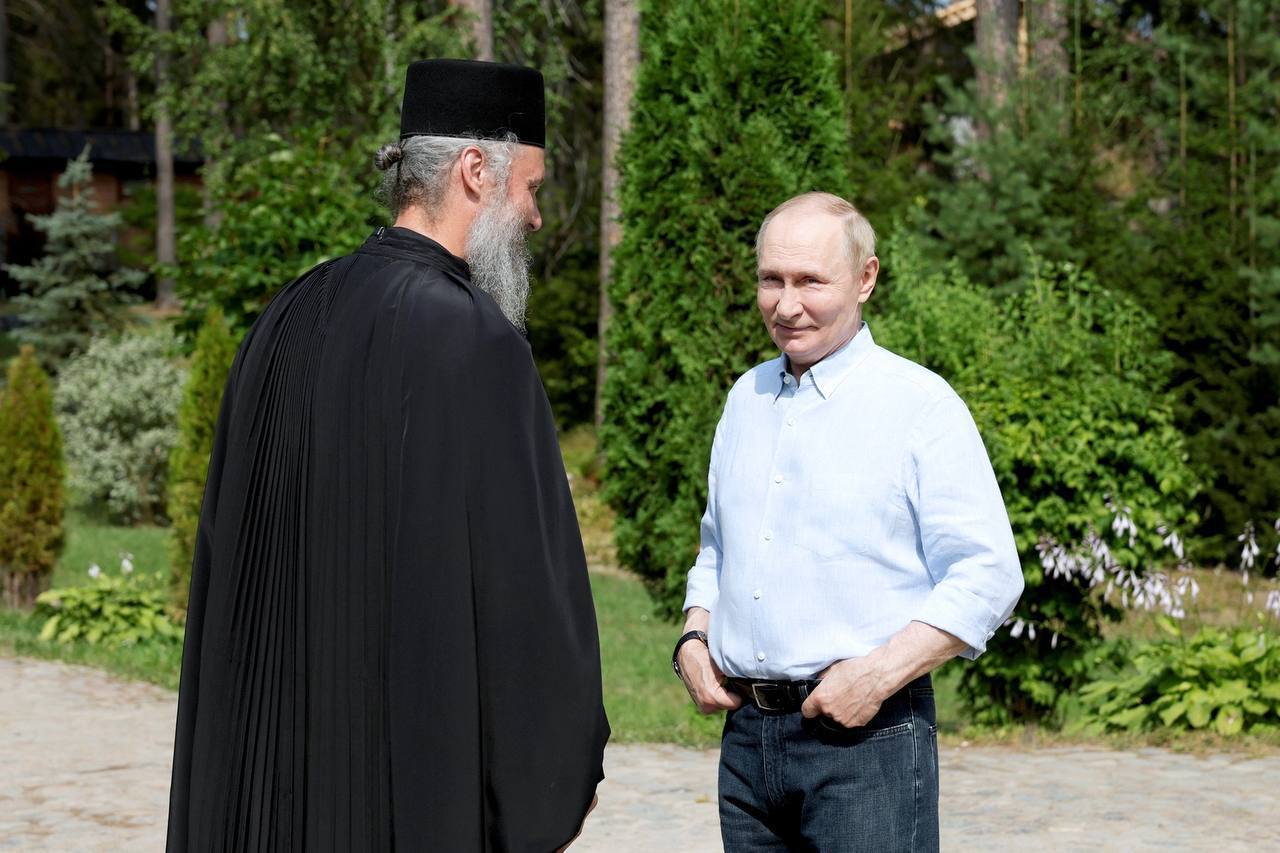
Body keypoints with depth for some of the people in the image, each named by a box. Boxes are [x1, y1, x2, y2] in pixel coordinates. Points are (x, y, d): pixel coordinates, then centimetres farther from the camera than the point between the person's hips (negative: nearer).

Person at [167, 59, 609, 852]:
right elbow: (526, 568, -17)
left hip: (278, 748, 8)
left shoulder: (289, 320, 6)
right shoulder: (473, 337, -17)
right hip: (426, 750, -8)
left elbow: (234, 544, 13)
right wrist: (564, 770, -6)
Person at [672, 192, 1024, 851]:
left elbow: (987, 578, -9)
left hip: (868, 735, -5)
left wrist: (878, 674, -17)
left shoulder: (921, 405, -5)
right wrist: (694, 640, 7)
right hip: (747, 734, 6)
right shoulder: (747, 398, 14)